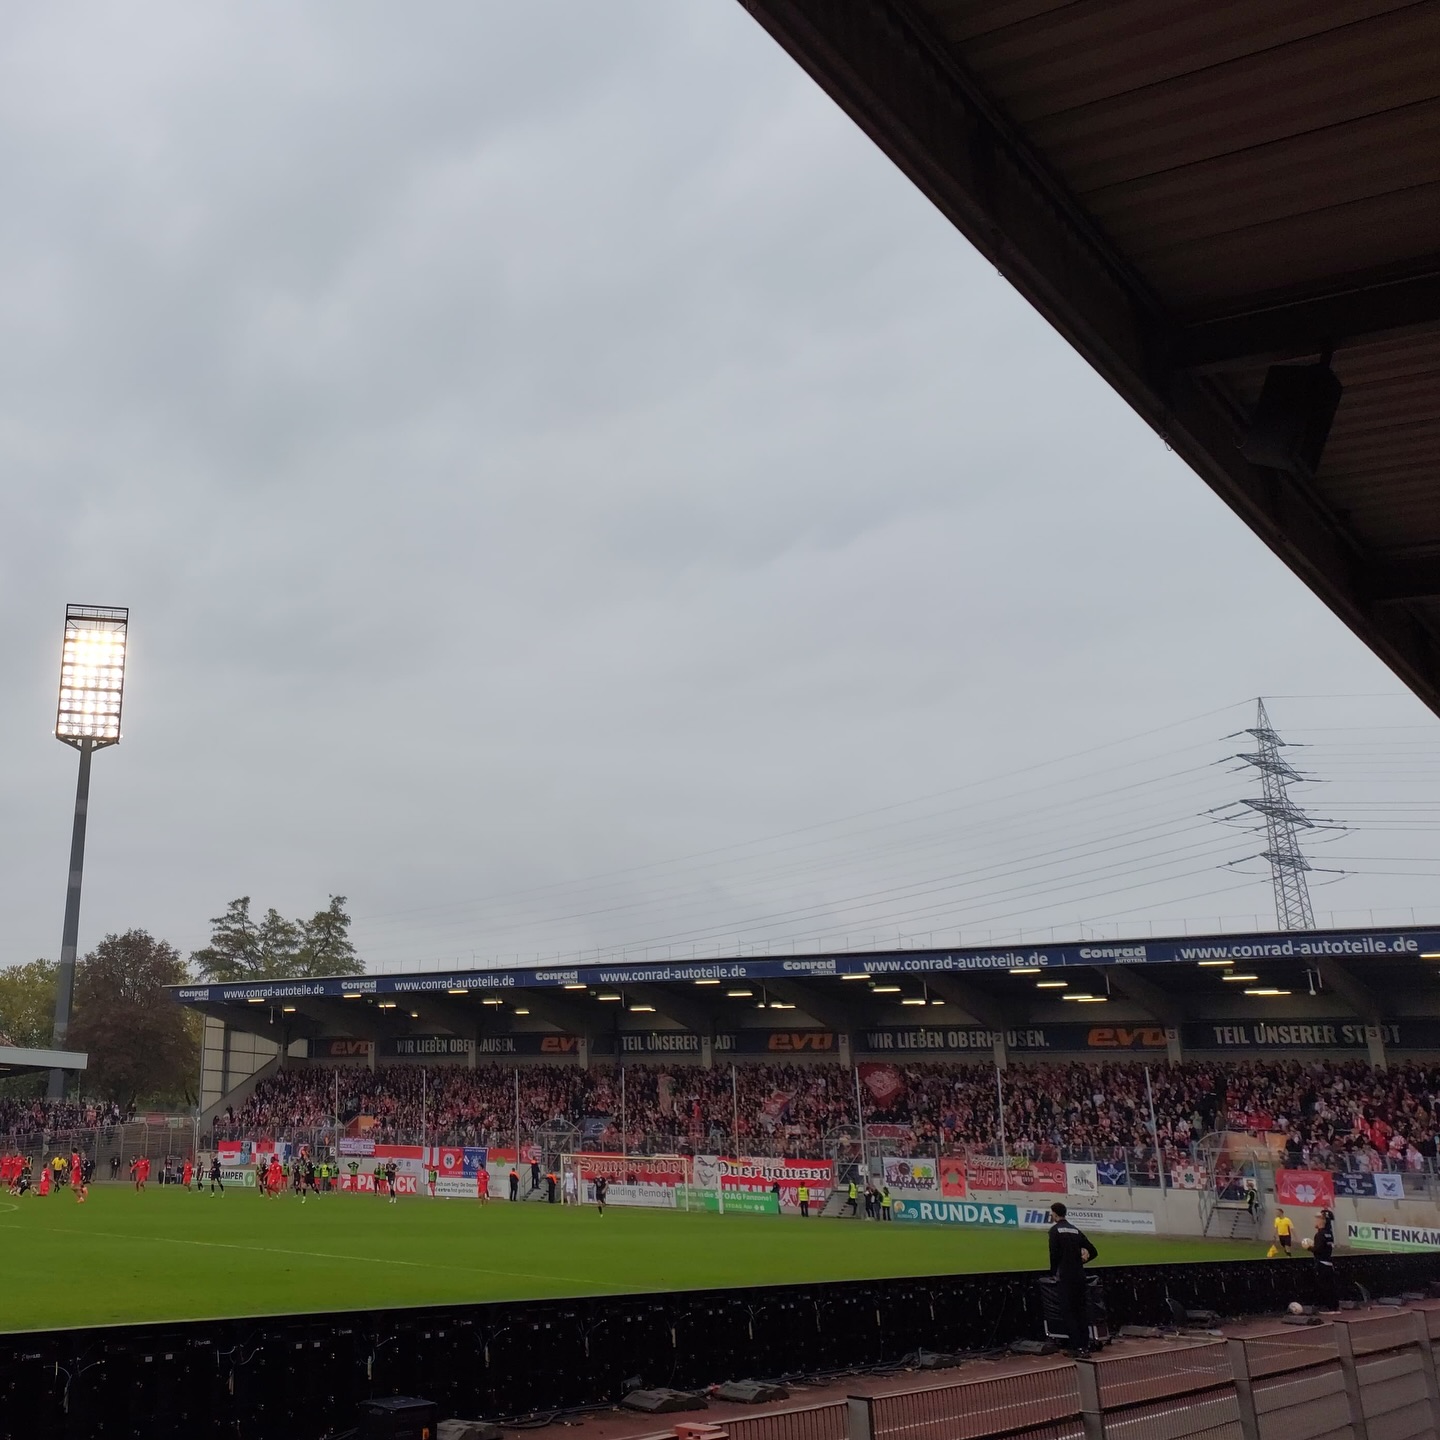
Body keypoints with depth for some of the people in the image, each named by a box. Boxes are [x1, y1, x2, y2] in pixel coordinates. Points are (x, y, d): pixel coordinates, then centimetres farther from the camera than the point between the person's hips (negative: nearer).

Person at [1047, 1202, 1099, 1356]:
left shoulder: (1055, 1230, -6)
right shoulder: (1076, 1230, 13)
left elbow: (1054, 1254, -15)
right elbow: (1093, 1252, 13)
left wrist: (1053, 1272, -2)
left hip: (1065, 1277, -6)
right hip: (1079, 1276, 6)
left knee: (1068, 1311, -1)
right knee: (1081, 1311, 12)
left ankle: (1077, 1347, -6)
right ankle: (1085, 1345, 11)